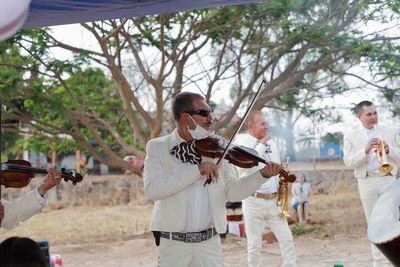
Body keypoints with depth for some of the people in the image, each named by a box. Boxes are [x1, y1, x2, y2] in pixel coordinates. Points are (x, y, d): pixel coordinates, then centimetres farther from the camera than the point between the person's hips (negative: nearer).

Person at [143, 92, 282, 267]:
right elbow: (151, 190, -19)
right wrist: (197, 170, -24)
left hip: (210, 242, 3)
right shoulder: (157, 147, -3)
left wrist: (263, 175, -11)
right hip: (173, 244, -2)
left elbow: (232, 191, 4)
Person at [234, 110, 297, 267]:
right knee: (254, 244, 2)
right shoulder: (242, 141, -6)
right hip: (254, 201, -5)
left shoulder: (270, 143, 13)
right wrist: (262, 145, -18)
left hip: (274, 201, 6)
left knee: (286, 238, 4)